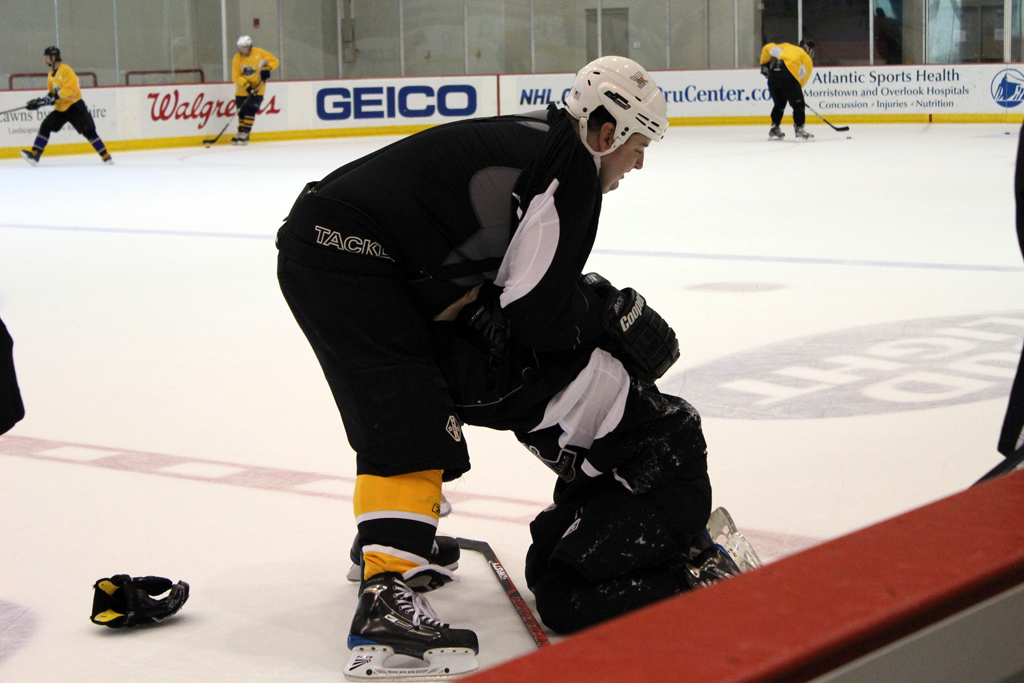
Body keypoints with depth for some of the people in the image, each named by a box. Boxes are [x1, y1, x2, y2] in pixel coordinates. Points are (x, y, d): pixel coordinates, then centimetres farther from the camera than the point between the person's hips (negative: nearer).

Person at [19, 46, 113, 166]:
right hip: (60, 108, 8)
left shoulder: (66, 70, -15)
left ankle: (105, 156, -5)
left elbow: (71, 89, -24)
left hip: (75, 106, -8)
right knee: (45, 127, -3)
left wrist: (54, 96, -27)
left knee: (88, 131, -12)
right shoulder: (51, 74, 13)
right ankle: (34, 154, -3)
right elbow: (51, 94, 17)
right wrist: (39, 102, 4)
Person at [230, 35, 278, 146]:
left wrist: (266, 69, -15)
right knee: (242, 111, 4)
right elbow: (236, 76, -10)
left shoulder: (260, 53, -7)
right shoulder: (237, 58, -5)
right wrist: (247, 86, -22)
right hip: (242, 90, 2)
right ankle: (240, 133, 14)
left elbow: (274, 61, 2)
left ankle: (245, 134, -12)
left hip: (257, 88, -2)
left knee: (250, 110, -13)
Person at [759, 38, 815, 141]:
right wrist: (796, 93, 25)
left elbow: (767, 48, 20)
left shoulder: (786, 46, 30)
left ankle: (774, 129, 24)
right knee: (798, 104, 5)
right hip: (789, 77, -5)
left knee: (779, 103, 22)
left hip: (773, 74, 5)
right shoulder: (808, 60, 22)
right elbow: (802, 79, 16)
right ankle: (799, 129, -5)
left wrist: (764, 64, 30)